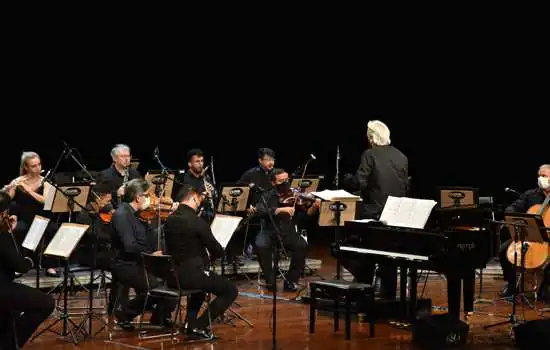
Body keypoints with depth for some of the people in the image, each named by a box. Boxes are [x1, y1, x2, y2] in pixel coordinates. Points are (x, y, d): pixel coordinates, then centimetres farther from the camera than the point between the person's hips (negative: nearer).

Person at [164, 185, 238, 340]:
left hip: (174, 275, 8)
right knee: (231, 291, 7)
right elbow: (218, 251, -11)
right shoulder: (197, 222, -18)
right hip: (193, 275, -8)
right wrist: (208, 257, 12)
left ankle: (190, 322, 31)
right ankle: (199, 326, 0)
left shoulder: (169, 220, 3)